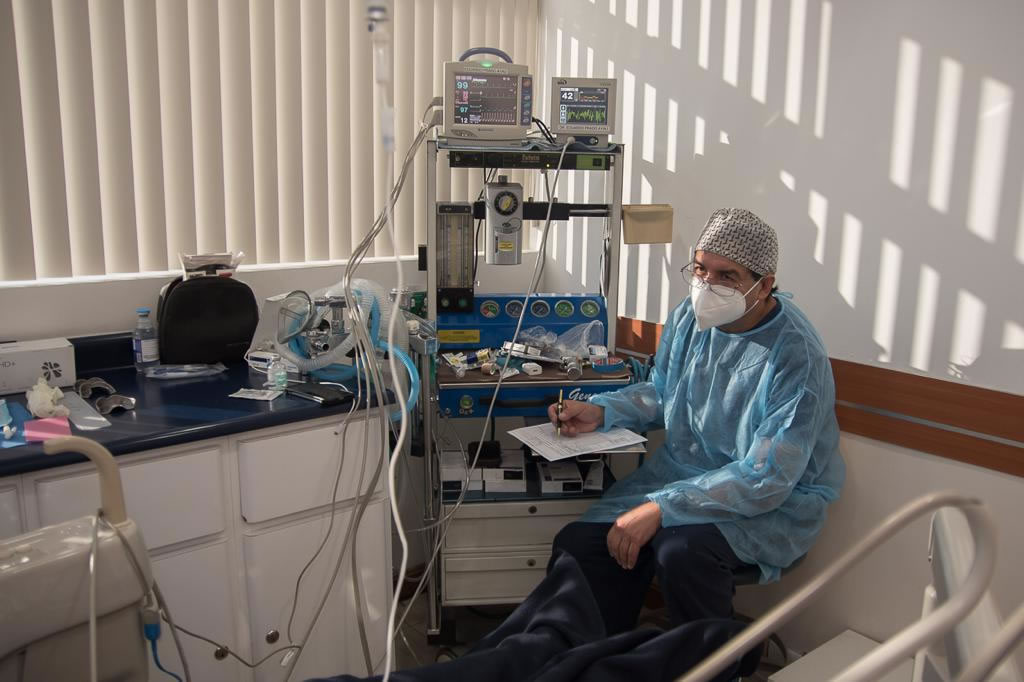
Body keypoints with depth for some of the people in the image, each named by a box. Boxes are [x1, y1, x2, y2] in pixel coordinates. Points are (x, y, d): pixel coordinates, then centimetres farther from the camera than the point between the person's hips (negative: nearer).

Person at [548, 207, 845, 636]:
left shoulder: (797, 357, -23)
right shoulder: (691, 315, -1)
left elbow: (766, 479, -26)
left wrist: (661, 508, -32)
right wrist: (601, 411, -2)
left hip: (775, 503, -6)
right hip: (680, 470, 6)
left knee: (680, 550, -35)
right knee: (577, 545, -13)